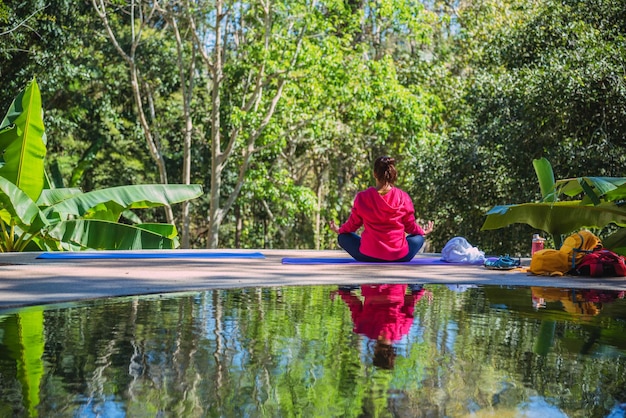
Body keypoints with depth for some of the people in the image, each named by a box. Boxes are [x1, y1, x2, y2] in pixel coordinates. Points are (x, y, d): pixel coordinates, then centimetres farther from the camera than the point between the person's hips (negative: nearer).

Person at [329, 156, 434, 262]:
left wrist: (339, 230, 30)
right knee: (419, 237, 31)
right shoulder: (403, 197, -6)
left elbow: (353, 224, 7)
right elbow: (410, 226, 6)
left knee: (343, 237, 25)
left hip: (368, 256, -1)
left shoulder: (362, 197, -7)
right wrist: (423, 231, 30)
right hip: (399, 257, 1)